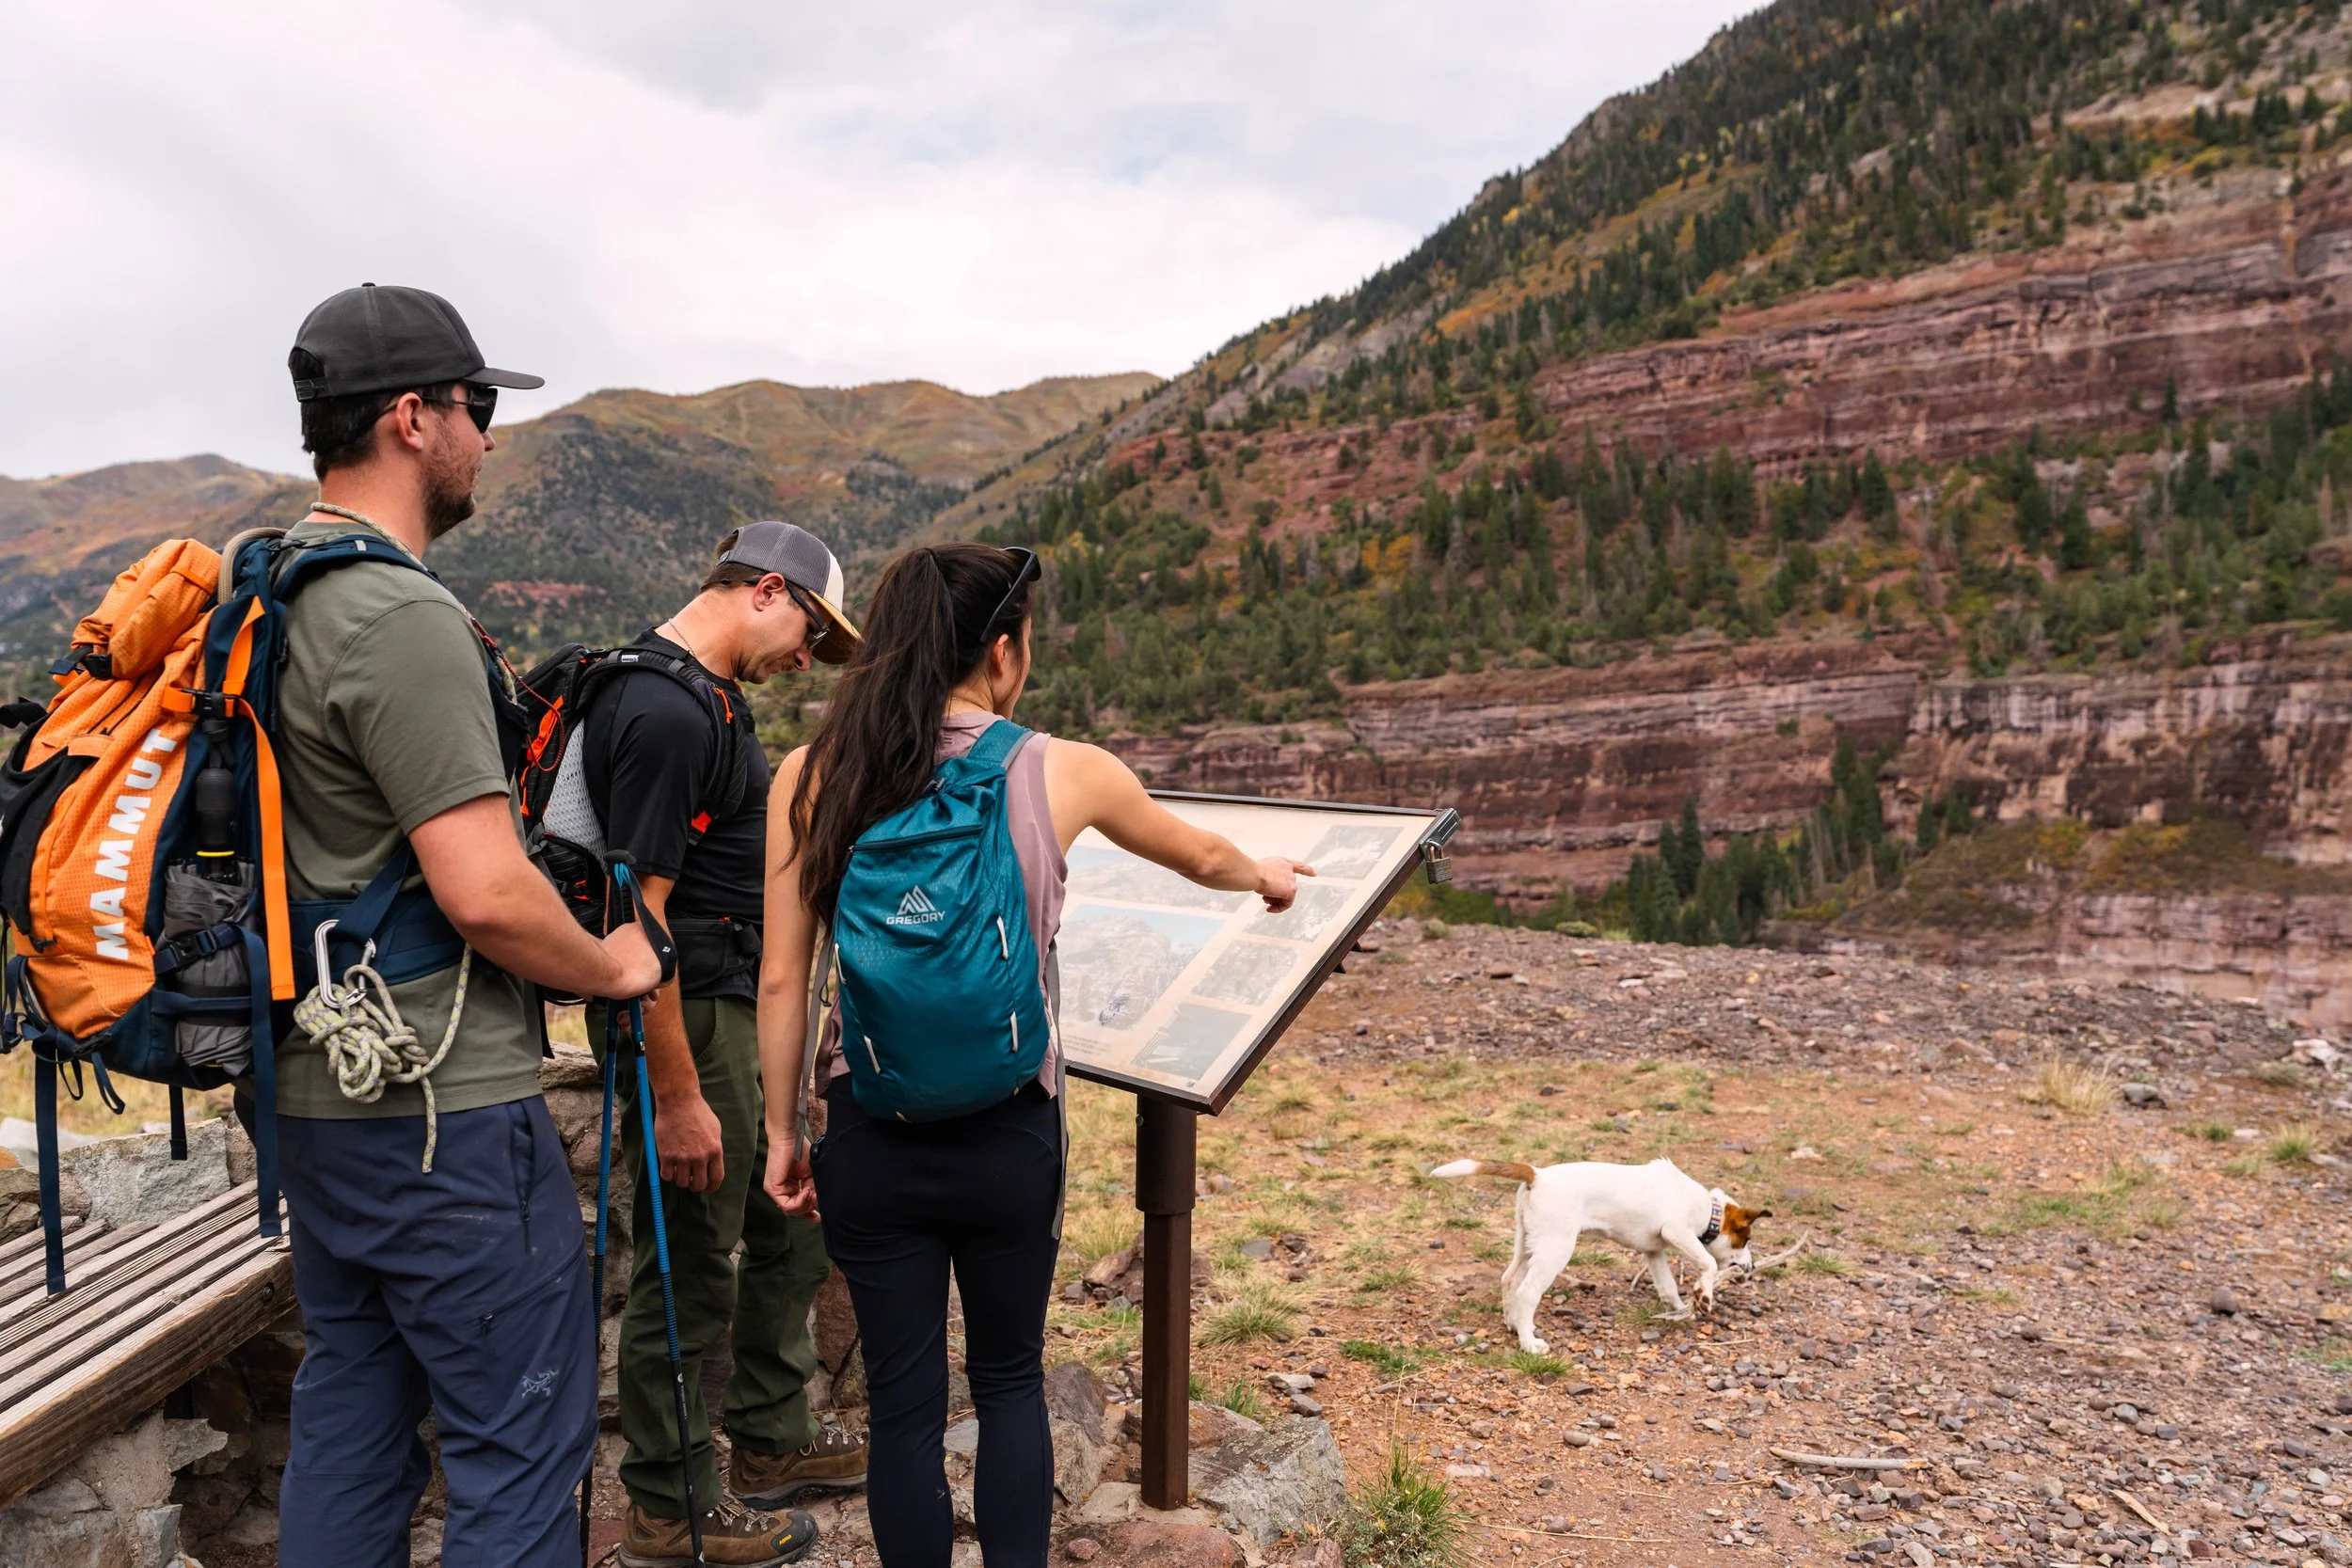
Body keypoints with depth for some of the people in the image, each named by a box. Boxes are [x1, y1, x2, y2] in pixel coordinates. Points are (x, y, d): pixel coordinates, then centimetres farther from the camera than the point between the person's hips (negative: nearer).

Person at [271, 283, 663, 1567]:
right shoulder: (404, 618, -20)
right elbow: (484, 891, -24)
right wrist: (614, 967, -8)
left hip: (316, 1087, 10)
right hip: (439, 1108, -10)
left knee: (347, 1424, 21)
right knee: (519, 1449, 3)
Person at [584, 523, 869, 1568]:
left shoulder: (705, 694, 11)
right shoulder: (665, 711, -22)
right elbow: (635, 913, -25)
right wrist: (677, 1098, -22)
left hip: (742, 1009, 11)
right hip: (685, 1018, -11)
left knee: (791, 1221, 20)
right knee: (691, 1272, 4)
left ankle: (769, 1440, 37)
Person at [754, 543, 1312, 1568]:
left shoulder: (813, 775, -5)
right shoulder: (1062, 773, -6)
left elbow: (783, 978, -3)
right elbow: (1201, 857, 12)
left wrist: (782, 1130, 9)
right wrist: (1267, 878, 33)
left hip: (872, 1136, 1)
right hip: (1008, 1134, -1)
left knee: (903, 1399, 15)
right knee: (1010, 1379, 21)